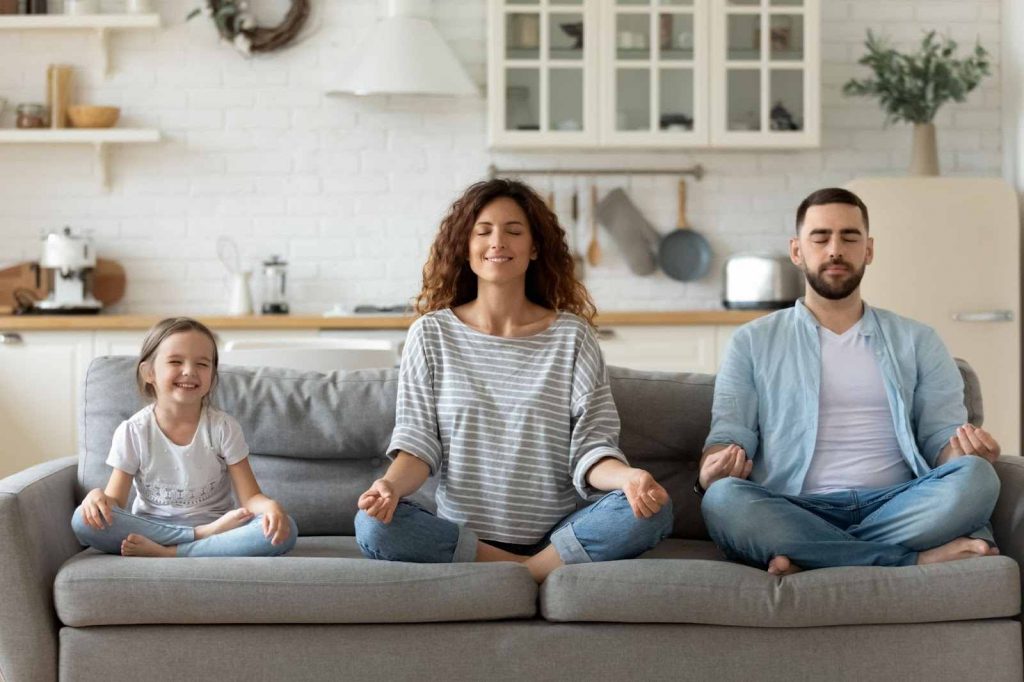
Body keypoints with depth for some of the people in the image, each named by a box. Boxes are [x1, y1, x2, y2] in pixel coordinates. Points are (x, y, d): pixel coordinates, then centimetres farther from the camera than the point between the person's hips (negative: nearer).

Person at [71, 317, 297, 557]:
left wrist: (270, 506, -30)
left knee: (284, 530, -28)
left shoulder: (223, 428, -4)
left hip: (216, 525, 0)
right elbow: (116, 501, -3)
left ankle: (165, 553, -30)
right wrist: (98, 497, -27)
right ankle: (204, 535, -25)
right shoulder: (132, 432, -3)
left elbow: (250, 497, -6)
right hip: (150, 528, 0)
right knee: (83, 520, -28)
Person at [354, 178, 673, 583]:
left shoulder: (572, 335, 4)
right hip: (458, 536, 1)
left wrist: (627, 477, -24)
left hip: (556, 537, 0)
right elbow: (418, 441, 2)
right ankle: (535, 573, -16)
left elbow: (591, 447, -1)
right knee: (374, 524, -29)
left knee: (652, 511, -26)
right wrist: (391, 483, -21)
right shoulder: (431, 334, 6)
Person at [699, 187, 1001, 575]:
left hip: (895, 510, 1)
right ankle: (919, 558, -28)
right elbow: (728, 436, 7)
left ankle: (811, 560, -24)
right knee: (723, 499, -35)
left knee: (975, 477, -29)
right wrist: (711, 471, -17)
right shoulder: (753, 343, 15)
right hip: (795, 514, -1)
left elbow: (941, 434, 12)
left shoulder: (917, 341, 19)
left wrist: (965, 451, -14)